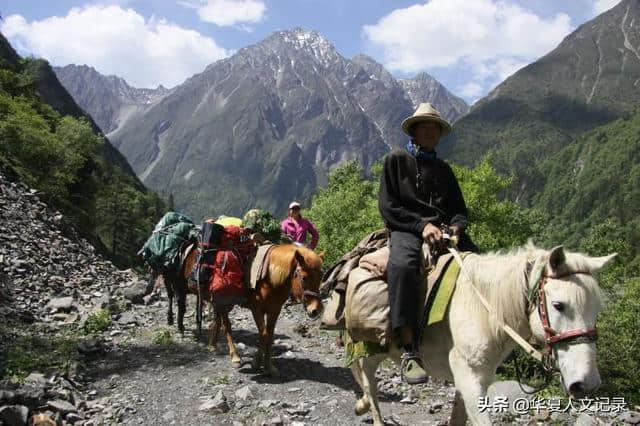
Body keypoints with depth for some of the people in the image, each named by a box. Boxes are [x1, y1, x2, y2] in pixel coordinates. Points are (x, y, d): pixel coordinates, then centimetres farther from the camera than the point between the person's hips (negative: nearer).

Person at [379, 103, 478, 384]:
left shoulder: (443, 169, 24)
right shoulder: (396, 160, 10)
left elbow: (459, 208, 20)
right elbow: (387, 206, -1)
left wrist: (456, 226, -4)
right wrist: (421, 225, -14)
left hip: (444, 231, 6)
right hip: (406, 229, -5)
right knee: (403, 265, -38)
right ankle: (409, 351, -37)